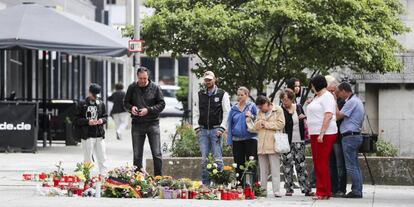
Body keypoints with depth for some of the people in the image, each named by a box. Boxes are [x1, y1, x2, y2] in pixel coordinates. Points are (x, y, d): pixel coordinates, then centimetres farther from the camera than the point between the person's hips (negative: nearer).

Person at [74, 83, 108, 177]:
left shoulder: (101, 104, 10)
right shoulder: (82, 104, -1)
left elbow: (105, 117, 19)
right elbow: (76, 120, -2)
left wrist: (102, 120, -4)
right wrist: (87, 121, -16)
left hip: (99, 135, 3)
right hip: (87, 135, -3)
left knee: (102, 158, 3)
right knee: (88, 159, 2)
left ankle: (103, 175, 7)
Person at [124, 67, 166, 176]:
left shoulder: (155, 88, -1)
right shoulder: (132, 88, 4)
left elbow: (162, 104, -1)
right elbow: (125, 103, 12)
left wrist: (148, 110, -14)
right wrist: (131, 108, -10)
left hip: (152, 123, -2)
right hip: (137, 125, 2)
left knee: (157, 154, -3)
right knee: (137, 155, 6)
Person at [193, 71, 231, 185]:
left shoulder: (222, 94, 3)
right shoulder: (200, 94, 14)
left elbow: (226, 112, 0)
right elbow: (196, 112, 14)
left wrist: (222, 128, -9)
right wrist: (196, 127, 3)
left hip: (216, 130, -3)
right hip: (203, 130, 3)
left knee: (218, 158, -6)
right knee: (204, 158, 3)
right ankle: (205, 183, 7)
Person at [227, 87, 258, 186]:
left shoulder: (252, 107, 4)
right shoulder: (234, 109, 12)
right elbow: (230, 125, 14)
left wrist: (251, 117, -15)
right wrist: (230, 140, 7)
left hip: (250, 138, -3)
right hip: (237, 140, 3)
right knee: (238, 164, 6)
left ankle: (253, 184, -5)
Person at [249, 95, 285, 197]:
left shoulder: (278, 110, 2)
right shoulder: (260, 112, 19)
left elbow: (280, 124, -8)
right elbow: (255, 126, 14)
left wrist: (266, 124, -4)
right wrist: (260, 122, -7)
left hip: (273, 144, -6)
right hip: (262, 145, 6)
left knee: (275, 169, -6)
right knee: (263, 170, 7)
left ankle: (277, 191, -7)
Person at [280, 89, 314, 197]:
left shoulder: (299, 107, 8)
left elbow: (304, 122, 20)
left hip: (299, 141, 3)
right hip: (287, 142, -3)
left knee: (301, 165, 3)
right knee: (287, 166, -1)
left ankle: (306, 189, 3)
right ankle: (289, 189, 5)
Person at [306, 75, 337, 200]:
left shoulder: (327, 97, -9)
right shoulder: (317, 97, 20)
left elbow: (328, 116, -18)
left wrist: (321, 133, -22)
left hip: (325, 135, -10)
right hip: (315, 134, 10)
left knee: (322, 164, -10)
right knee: (317, 164, 10)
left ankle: (324, 193, -9)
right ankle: (320, 191, 14)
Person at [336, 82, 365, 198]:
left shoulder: (351, 102, -14)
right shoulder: (357, 101, 18)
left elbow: (338, 115, -14)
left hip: (350, 136, -10)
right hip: (356, 135, 10)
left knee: (351, 166, -7)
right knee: (355, 165, 12)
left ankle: (356, 191, -7)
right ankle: (358, 191, 13)